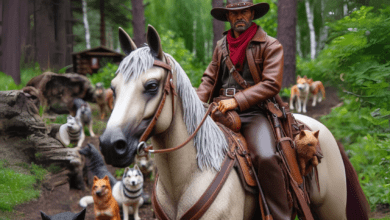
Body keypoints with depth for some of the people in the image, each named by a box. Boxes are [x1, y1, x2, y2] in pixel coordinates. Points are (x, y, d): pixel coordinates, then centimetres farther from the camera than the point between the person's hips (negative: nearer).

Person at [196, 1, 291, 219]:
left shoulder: (270, 45, 2)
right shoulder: (221, 46, 18)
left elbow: (272, 84, -9)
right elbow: (209, 80, 17)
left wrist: (237, 101, -18)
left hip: (253, 113, -5)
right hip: (221, 113, 6)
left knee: (266, 157, -33)